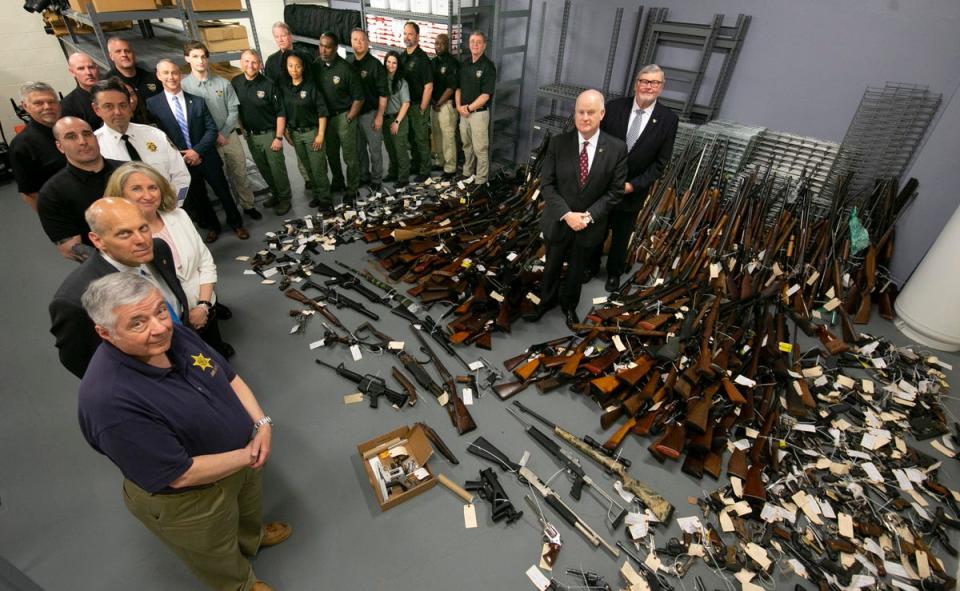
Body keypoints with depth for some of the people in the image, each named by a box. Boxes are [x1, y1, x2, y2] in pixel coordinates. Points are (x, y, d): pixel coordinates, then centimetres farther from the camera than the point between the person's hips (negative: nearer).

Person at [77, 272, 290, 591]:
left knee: (250, 510, 36)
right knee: (220, 556, 26)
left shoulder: (174, 334, -17)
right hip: (189, 498, -6)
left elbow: (229, 377, -3)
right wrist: (248, 457, -21)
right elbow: (182, 475, -32)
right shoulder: (110, 400, -38)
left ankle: (253, 537, 68)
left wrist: (262, 423, -15)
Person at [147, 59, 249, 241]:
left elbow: (212, 129, -3)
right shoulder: (153, 104, -5)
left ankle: (236, 223, 28)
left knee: (223, 192, 9)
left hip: (207, 158, 0)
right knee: (197, 198, 14)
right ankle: (212, 226, 33)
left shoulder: (198, 101, 0)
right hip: (181, 162, 0)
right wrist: (179, 157, -13)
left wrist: (197, 151, -14)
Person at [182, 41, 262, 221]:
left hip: (229, 136, 1)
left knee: (240, 174, 9)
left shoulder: (223, 83, -1)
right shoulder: (183, 86, -6)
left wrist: (223, 134, -7)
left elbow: (233, 111, 1)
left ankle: (248, 205, 24)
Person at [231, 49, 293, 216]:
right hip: (250, 135, 5)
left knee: (277, 169, 0)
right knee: (263, 170, 15)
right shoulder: (235, 83, 1)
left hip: (269, 134, -5)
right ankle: (275, 194, 32)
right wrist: (241, 128, 7)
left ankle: (285, 198, 17)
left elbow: (280, 113, -11)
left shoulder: (268, 85, -12)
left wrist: (279, 137, -14)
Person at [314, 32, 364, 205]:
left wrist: (348, 119, -10)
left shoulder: (345, 68, -14)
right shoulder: (315, 66, -2)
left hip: (343, 116, -5)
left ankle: (352, 190, 14)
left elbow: (358, 98, -10)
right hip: (324, 116, 5)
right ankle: (337, 182, 36)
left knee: (350, 156, 1)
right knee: (331, 153, 17)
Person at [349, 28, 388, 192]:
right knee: (359, 149, 11)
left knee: (374, 149, 1)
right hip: (354, 113, 5)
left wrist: (379, 115, -14)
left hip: (371, 113, -5)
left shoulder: (375, 64, -5)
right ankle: (363, 177, 25)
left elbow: (383, 92, -9)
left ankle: (376, 180, 11)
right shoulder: (349, 64, 9)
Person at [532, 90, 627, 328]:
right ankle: (547, 299, 49)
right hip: (557, 222, 0)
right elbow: (546, 184, -11)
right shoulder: (558, 143, -12)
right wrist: (567, 214, -21)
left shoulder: (617, 148, -12)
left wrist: (589, 216, -18)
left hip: (589, 225, 0)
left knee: (576, 270, 21)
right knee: (552, 266, 21)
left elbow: (615, 191, -8)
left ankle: (569, 305, 48)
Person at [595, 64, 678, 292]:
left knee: (621, 237, 18)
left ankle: (614, 272, 42)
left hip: (632, 191, 0)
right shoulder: (614, 107, -9)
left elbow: (660, 162, -8)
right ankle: (591, 266, 44)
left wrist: (633, 185, -17)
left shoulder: (668, 119, -10)